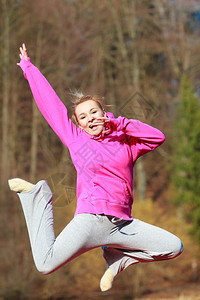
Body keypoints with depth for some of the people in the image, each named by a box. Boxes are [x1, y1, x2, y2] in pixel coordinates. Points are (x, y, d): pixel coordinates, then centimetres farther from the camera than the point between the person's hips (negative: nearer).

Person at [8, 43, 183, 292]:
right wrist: (27, 67, 23)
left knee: (174, 247, -7)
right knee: (45, 265, -18)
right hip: (90, 220, -3)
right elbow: (51, 104, 16)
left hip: (122, 223, 3)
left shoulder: (125, 142, 14)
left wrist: (119, 123, -2)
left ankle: (117, 258, 13)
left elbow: (158, 137, -1)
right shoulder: (75, 139, 10)